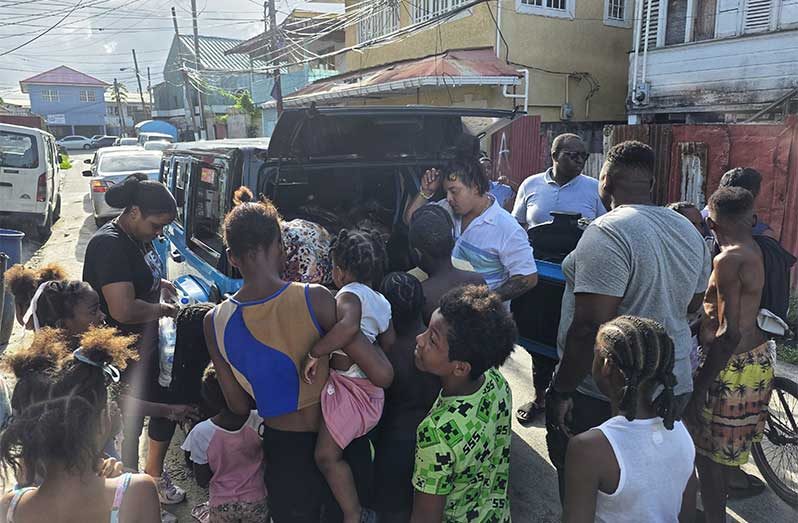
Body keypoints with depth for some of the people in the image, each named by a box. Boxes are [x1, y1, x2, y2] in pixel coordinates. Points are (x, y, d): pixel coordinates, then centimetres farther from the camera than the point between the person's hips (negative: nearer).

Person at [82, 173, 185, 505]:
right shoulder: (110, 244, -26)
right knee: (131, 420, 8)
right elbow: (123, 309, -35)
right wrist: (162, 310, -17)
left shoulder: (139, 236, 3)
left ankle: (154, 472, 39)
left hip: (146, 343, 9)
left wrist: (159, 283, 6)